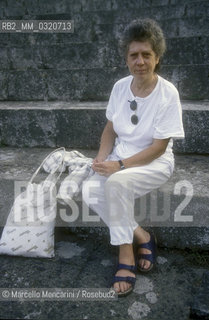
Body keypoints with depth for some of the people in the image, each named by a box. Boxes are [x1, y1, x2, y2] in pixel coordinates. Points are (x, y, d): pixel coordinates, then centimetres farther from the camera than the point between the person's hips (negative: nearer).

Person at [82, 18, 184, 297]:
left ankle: (126, 254, -11)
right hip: (120, 158, 5)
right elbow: (110, 129, 8)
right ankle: (142, 238, -3)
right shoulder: (120, 87, -1)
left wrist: (120, 165, -23)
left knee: (116, 183, -34)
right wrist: (101, 158, -9)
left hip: (155, 162, -5)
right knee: (90, 192, -21)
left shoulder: (168, 93, -15)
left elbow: (158, 148, -16)